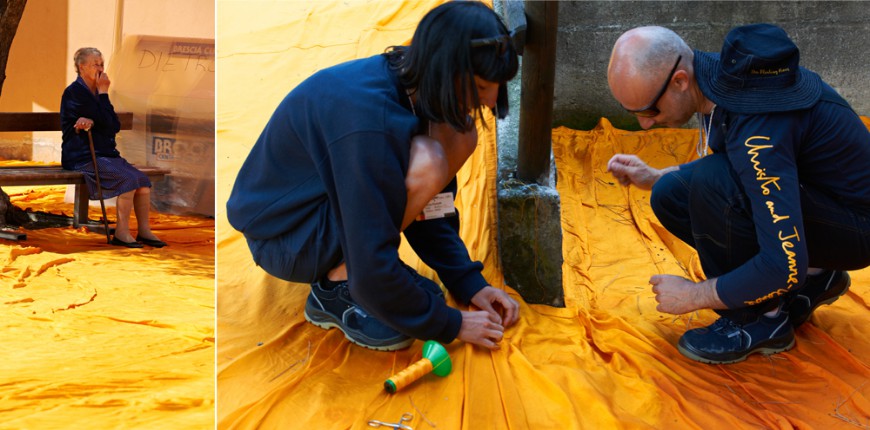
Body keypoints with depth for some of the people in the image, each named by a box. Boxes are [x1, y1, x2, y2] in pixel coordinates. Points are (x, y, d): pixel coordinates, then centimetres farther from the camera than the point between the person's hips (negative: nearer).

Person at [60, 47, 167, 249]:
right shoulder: (75, 92, -9)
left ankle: (144, 231, -6)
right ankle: (122, 233, -18)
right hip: (82, 158, -8)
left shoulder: (95, 92, 17)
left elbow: (115, 126, 4)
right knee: (129, 178, -26)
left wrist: (93, 122, -15)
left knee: (143, 180, -12)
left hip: (103, 153, 8)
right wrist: (103, 93, -6)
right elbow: (107, 122, -15)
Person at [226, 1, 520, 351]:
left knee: (460, 137, -5)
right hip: (283, 235, -8)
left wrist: (470, 283, -1)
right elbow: (371, 272, -30)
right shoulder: (367, 119, -34)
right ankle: (335, 289, -11)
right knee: (425, 163, -32)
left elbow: (423, 206, 4)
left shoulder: (408, 82, -8)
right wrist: (450, 324, -18)